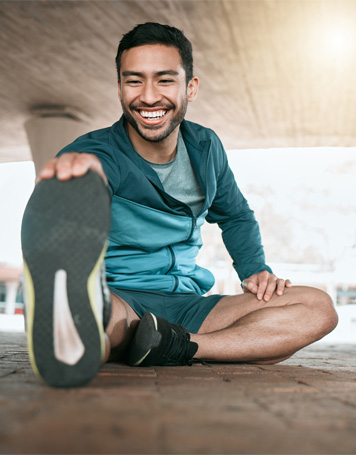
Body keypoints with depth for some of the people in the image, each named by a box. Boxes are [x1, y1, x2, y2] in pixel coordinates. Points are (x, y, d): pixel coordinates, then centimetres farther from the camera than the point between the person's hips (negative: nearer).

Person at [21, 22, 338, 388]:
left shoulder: (206, 148, 7)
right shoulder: (100, 153, -10)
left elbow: (235, 216, 25)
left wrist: (256, 271, 6)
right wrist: (76, 168, -62)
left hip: (187, 308, 6)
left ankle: (176, 347, -30)